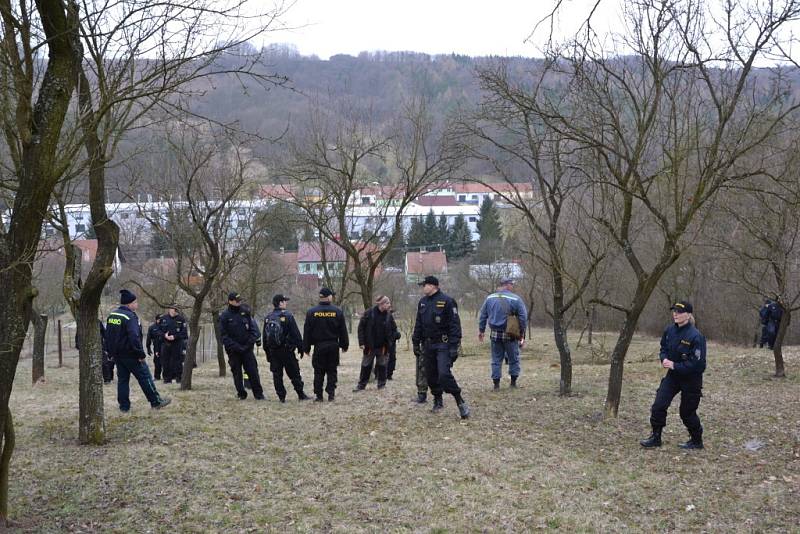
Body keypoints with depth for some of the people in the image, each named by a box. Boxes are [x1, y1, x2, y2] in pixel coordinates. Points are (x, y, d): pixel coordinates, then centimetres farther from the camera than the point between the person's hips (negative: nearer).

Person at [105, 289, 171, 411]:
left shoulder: (111, 315, 9)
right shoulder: (130, 316, -19)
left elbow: (108, 336, 15)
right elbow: (134, 337, -26)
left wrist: (111, 352, 21)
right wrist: (141, 354, -20)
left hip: (117, 355, 8)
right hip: (130, 355, -8)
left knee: (122, 379, 12)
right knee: (145, 376, 1)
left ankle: (124, 406, 13)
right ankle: (156, 401, 6)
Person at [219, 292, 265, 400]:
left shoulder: (245, 312, 5)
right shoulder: (224, 316, -4)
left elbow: (253, 328, 6)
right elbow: (224, 336, -5)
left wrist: (249, 343, -7)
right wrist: (236, 347, -14)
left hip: (247, 349, 1)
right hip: (234, 351, -1)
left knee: (253, 371, -2)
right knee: (237, 373, 4)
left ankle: (258, 394, 3)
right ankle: (241, 394, 15)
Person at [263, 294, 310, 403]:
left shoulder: (267, 318, 7)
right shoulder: (288, 316, -10)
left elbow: (264, 336, 12)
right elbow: (296, 334, -11)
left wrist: (267, 351, 18)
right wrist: (301, 347, -4)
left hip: (273, 352, 4)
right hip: (287, 351, -4)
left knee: (277, 374, 8)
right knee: (294, 373, 3)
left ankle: (281, 396, 7)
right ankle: (301, 394, 6)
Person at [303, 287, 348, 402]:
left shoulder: (311, 312, -3)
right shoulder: (338, 311, -3)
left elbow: (307, 331, 0)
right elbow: (343, 330, 1)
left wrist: (306, 347, 6)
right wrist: (344, 345, 11)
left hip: (318, 346, 0)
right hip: (333, 346, 0)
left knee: (319, 371, 5)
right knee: (332, 371, 8)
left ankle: (318, 395, 6)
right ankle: (331, 394, 6)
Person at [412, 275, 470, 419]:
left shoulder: (446, 302, -11)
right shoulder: (422, 302, 11)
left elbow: (454, 325, -13)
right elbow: (418, 324, 18)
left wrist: (454, 346, -18)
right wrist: (416, 342, 15)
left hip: (443, 344, -7)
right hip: (428, 345, 7)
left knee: (444, 374, -18)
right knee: (431, 375, 10)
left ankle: (460, 402, -10)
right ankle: (438, 400, 27)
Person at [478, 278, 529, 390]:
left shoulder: (490, 298, 5)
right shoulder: (516, 299, -6)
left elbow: (483, 315, 9)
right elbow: (523, 318, -7)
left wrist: (481, 330, 18)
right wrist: (522, 334, 0)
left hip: (495, 334, 3)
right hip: (510, 334, -3)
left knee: (496, 359, 9)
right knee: (513, 358, 12)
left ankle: (496, 383, 8)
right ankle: (513, 382, 15)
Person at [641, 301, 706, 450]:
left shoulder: (695, 336, -23)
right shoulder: (670, 330, -3)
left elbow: (697, 363, -23)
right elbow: (664, 348, 13)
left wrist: (675, 365, -24)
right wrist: (664, 359, -9)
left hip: (691, 379, -6)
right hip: (673, 376, 6)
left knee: (687, 412, 7)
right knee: (658, 405, -3)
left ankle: (697, 441, 29)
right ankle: (656, 438, 11)